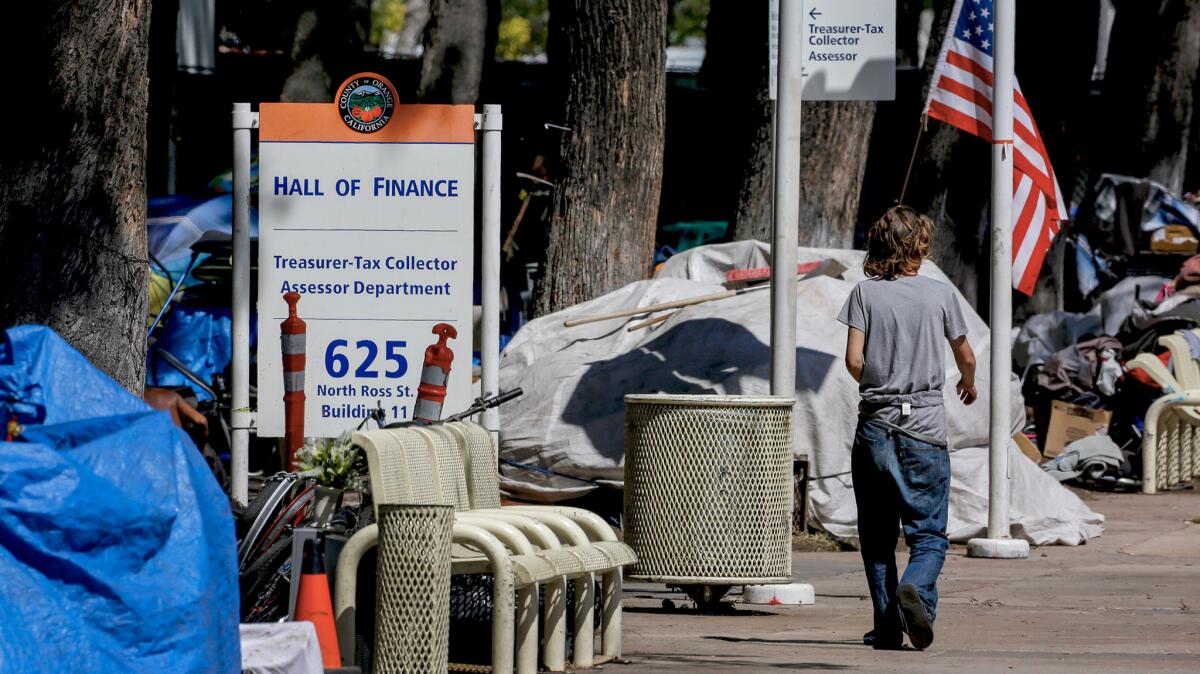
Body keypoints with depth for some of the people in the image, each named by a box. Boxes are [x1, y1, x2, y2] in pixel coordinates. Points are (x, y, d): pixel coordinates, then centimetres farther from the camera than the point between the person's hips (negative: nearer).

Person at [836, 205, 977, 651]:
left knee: (877, 534, 11)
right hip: (925, 427, -1)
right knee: (929, 532, 1)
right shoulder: (941, 295, 2)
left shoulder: (866, 293, 0)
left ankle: (887, 625, 8)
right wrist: (968, 382, 38)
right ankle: (916, 589, -29)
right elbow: (964, 356, 15)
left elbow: (854, 360, -6)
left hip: (875, 425, 1)